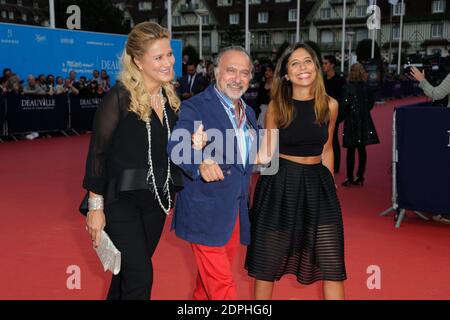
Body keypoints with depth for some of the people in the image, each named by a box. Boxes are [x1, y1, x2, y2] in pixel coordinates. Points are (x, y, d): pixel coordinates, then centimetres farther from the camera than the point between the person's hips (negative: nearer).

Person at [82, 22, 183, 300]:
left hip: (156, 200, 6)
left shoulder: (171, 99, 4)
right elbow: (98, 152, -13)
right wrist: (96, 206, -14)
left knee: (128, 271, 17)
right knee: (141, 275, -8)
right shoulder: (120, 97, -15)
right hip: (121, 199, -6)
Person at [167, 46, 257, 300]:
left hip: (237, 212, 7)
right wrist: (201, 163, -45)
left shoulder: (249, 113, 12)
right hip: (206, 211, -7)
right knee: (221, 283, -3)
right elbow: (176, 147, -27)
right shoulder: (194, 108, -11)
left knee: (213, 276, 19)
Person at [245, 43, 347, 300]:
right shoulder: (276, 107, -5)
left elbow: (326, 150, 11)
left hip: (316, 183, 1)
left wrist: (330, 186, 14)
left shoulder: (330, 105, -1)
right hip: (279, 183, -1)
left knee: (332, 261, 2)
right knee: (268, 259, 10)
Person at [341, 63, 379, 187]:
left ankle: (350, 178, 3)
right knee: (362, 149, 9)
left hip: (351, 121, -5)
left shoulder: (347, 87, -12)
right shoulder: (366, 87, 3)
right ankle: (360, 177, 15)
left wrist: (345, 114, 2)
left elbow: (344, 105, -15)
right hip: (364, 121, 5)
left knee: (351, 150, 0)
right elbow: (371, 102, 10)